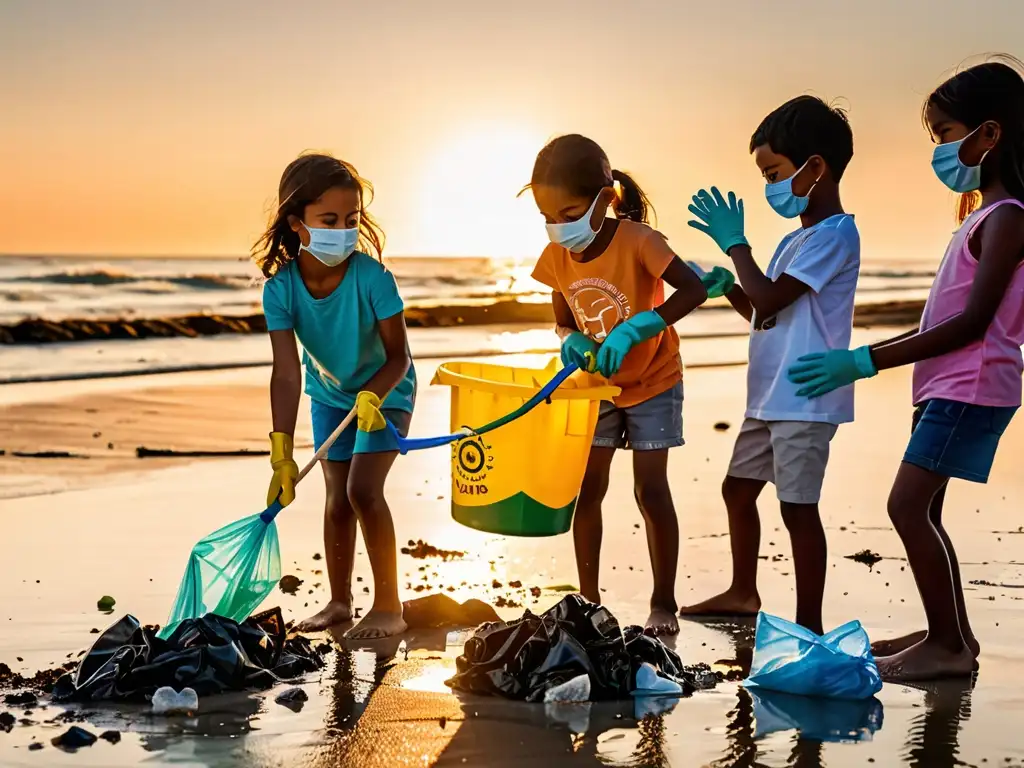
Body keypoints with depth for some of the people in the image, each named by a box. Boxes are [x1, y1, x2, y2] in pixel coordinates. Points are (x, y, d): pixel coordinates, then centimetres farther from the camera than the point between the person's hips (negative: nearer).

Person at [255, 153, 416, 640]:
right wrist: (281, 453, -36)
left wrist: (372, 396, -43)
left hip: (385, 392, -4)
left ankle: (388, 605, -4)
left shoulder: (371, 277, -32)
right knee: (337, 498, 9)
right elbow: (287, 372, -29)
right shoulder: (281, 287, -25)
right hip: (329, 394, 4)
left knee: (363, 489, -17)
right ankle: (339, 602, 25)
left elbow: (398, 355, -23)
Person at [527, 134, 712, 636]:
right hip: (598, 387, 5)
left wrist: (633, 329, -40)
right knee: (586, 489, 3)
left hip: (652, 383, -5)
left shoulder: (637, 241, -25)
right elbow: (564, 320, 4)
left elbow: (694, 289, -34)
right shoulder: (557, 256, -8)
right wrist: (572, 342, -20)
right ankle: (589, 601, 14)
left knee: (650, 490, -3)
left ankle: (663, 603, 10)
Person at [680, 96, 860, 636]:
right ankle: (742, 593, 35)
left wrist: (734, 243, -8)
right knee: (738, 487, 19)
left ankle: (809, 624, 1)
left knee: (797, 506, -7)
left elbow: (771, 299, -19)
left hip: (805, 401, -10)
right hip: (770, 395, 10)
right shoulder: (795, 240, 16)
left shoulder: (834, 234, -13)